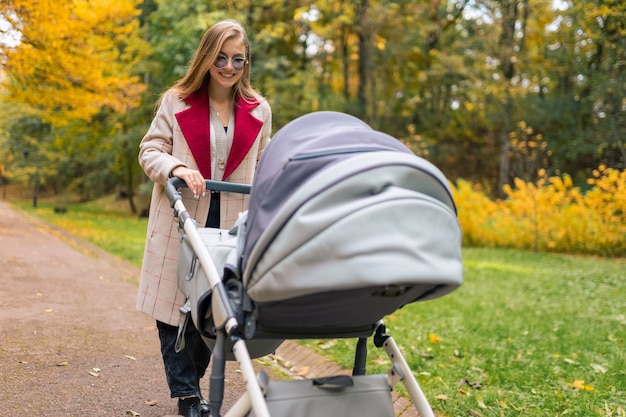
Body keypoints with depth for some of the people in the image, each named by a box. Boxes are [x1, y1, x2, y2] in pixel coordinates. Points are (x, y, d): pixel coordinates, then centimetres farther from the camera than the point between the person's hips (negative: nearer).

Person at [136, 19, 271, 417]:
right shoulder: (177, 102, 1)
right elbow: (150, 150, 0)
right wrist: (177, 168, -20)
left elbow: (262, 165, 15)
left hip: (231, 220, 2)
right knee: (175, 302, 0)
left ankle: (194, 382, 25)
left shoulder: (259, 110, 7)